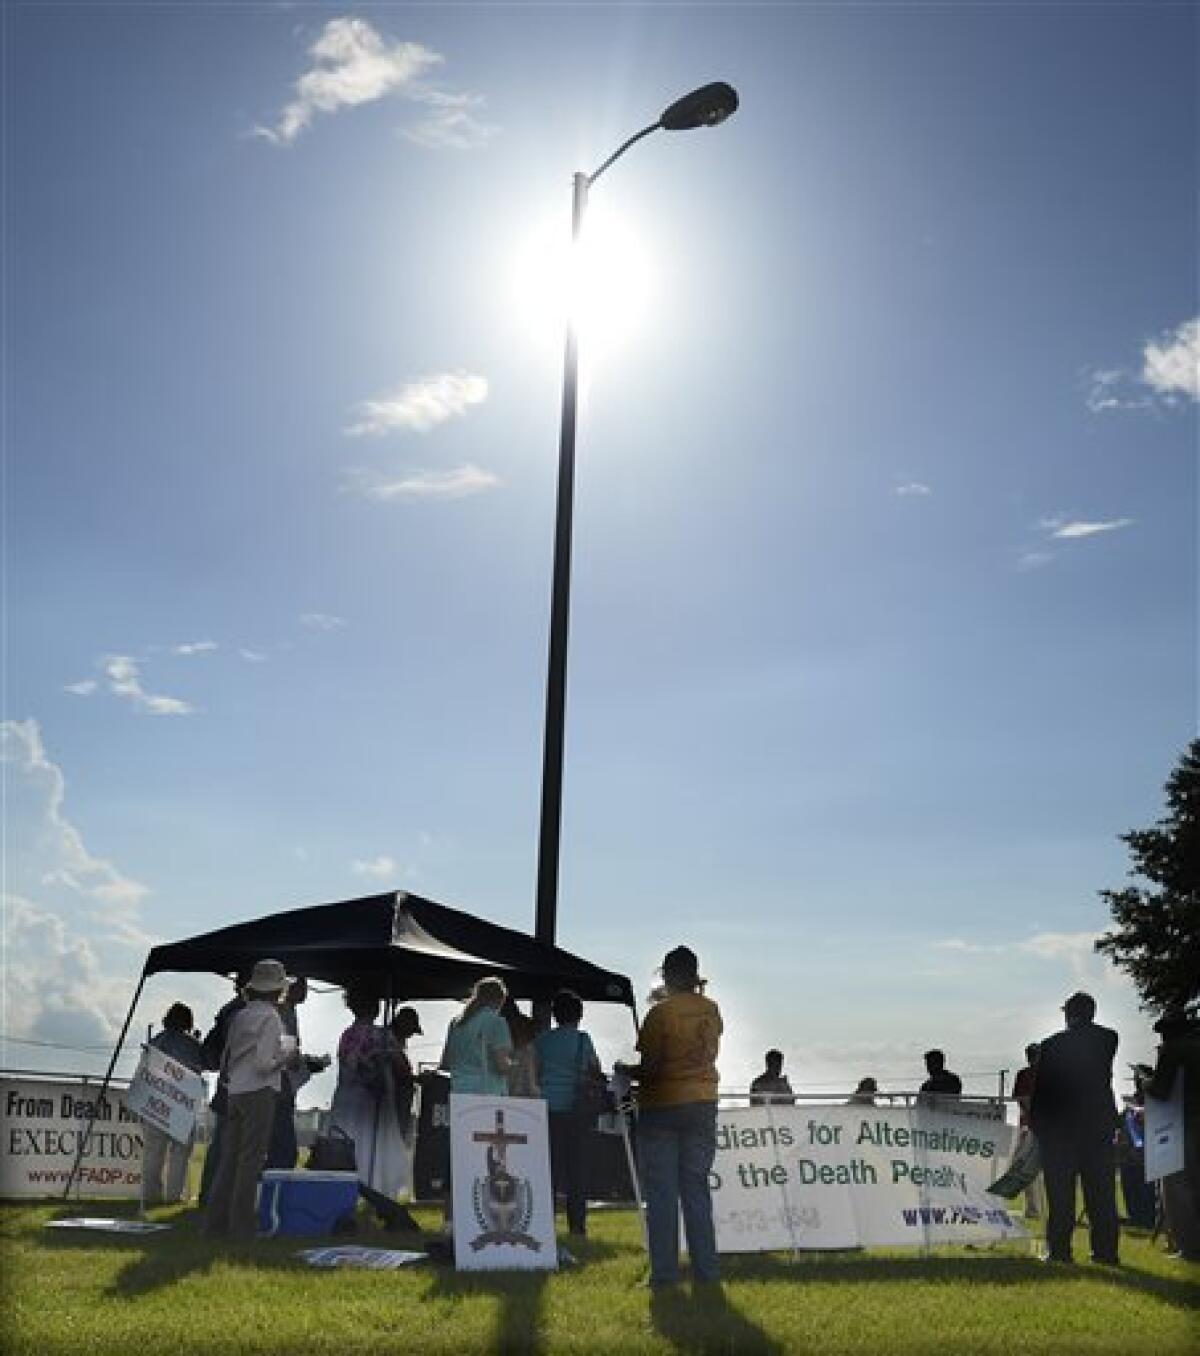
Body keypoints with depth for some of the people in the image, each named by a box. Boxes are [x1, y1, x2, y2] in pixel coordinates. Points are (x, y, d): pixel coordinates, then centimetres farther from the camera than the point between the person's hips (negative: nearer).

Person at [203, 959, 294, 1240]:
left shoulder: (240, 1016, 13)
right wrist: (285, 1054, 0)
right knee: (251, 1159, -2)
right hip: (259, 1092, -7)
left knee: (229, 1157, 11)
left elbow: (226, 1058, 15)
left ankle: (216, 1222, 13)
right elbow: (264, 1064, -15)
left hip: (234, 1092, 7)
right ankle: (241, 1226, 0)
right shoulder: (270, 1017, -10)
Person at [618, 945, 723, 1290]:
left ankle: (664, 1271, 2)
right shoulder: (711, 1010, 3)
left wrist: (627, 1072, 4)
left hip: (662, 1105, -5)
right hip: (702, 1103, 5)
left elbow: (650, 1068, -16)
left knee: (661, 1191, 2)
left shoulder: (660, 1012, -13)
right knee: (696, 1187, 11)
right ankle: (706, 1269, 11)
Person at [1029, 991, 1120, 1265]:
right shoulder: (1108, 1039, 0)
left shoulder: (1051, 1044, -5)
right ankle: (1105, 1250, 6)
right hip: (1099, 1124, 2)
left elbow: (1040, 1088, -4)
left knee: (1060, 1193, 1)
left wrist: (1036, 1123, 5)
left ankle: (1059, 1250, -1)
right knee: (1101, 1192, 8)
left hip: (1059, 1126, -2)